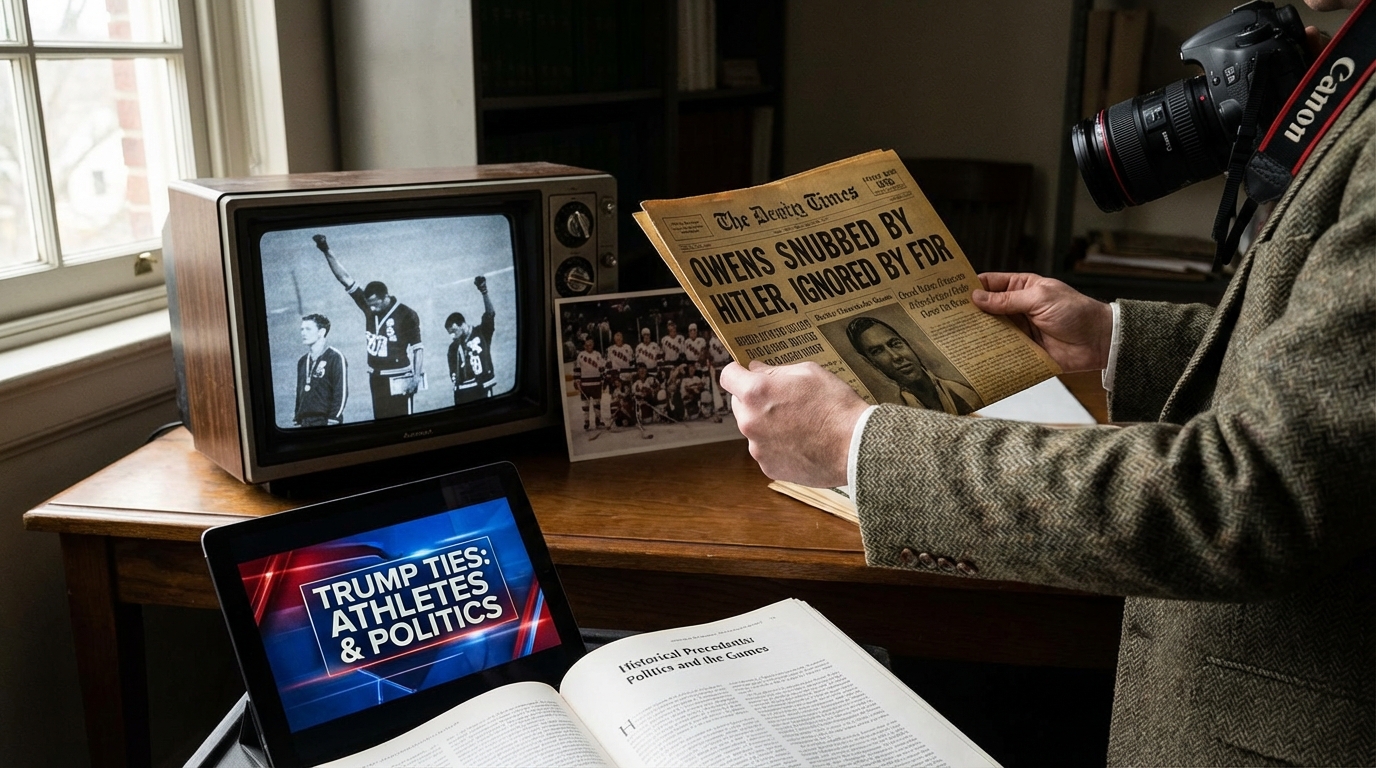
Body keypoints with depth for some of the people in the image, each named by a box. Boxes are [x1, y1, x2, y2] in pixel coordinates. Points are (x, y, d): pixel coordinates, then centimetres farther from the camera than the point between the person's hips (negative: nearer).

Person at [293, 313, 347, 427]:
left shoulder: (335, 358, -5)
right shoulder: (302, 361, 16)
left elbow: (341, 393, -11)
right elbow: (299, 394, 20)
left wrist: (332, 420, -16)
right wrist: (297, 421, 15)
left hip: (325, 422, -6)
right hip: (305, 423, 6)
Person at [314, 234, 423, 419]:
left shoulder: (407, 315, -12)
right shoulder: (369, 306, 2)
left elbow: (417, 348, -9)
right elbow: (345, 278, 1)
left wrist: (417, 377, -15)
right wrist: (327, 252, -5)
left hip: (398, 380, -6)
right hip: (376, 378, 6)